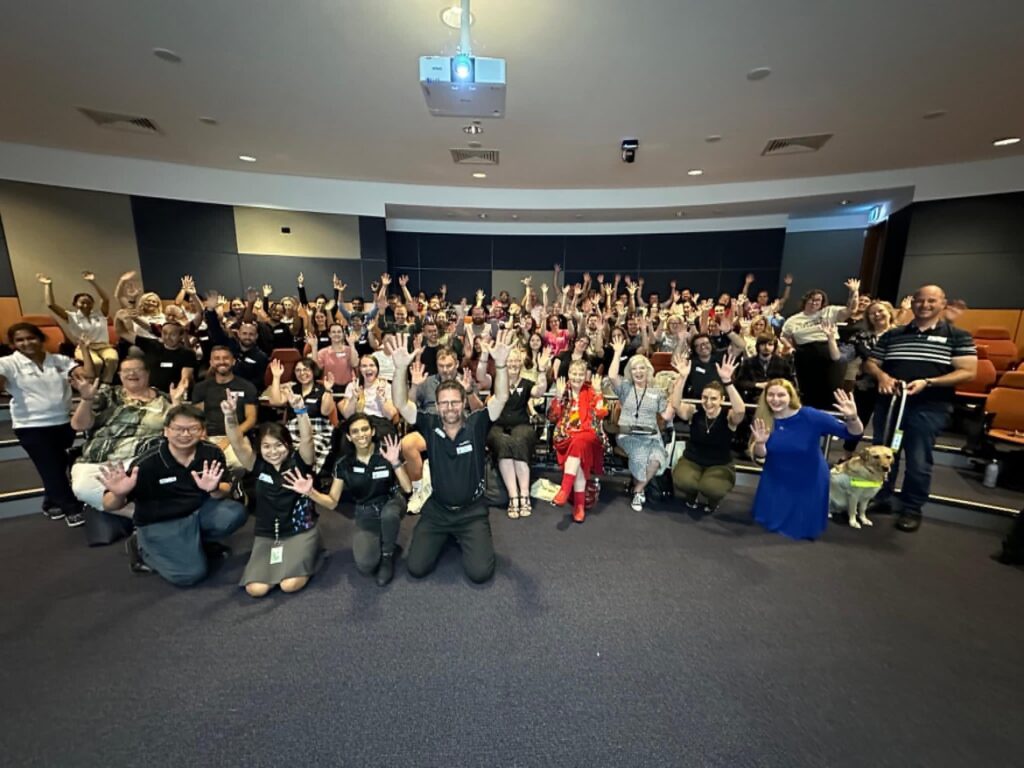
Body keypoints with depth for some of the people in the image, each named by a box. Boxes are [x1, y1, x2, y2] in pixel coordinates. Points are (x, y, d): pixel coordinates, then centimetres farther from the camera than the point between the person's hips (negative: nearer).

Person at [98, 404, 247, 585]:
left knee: (235, 513, -24)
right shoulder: (147, 463, -22)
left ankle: (197, 540, 9)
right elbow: (110, 506, -15)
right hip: (159, 523, -3)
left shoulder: (212, 453, -14)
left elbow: (225, 490, -4)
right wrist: (119, 494, -39)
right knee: (191, 574, -18)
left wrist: (215, 489, -28)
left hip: (199, 510, 4)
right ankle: (142, 547, 11)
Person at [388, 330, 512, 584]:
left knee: (480, 572, -10)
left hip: (472, 510, -1)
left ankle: (463, 538, 24)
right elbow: (401, 404, -17)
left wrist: (500, 363, -40)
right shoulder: (430, 425, -8)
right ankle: (445, 536, 27)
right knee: (416, 567, -3)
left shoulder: (476, 424, -11)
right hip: (437, 509, 2)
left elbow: (501, 397, -23)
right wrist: (401, 368, -34)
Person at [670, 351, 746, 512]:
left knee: (710, 487, -30)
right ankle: (691, 495, 12)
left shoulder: (729, 417, -13)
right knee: (683, 482, -29)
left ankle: (713, 500, 11)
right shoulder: (694, 412, -9)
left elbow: (741, 410, -37)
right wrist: (683, 377, -41)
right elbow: (676, 404, -29)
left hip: (720, 466, -1)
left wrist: (727, 381, -48)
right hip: (691, 461, 1)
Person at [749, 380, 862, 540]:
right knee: (769, 520, 12)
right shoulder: (762, 420, -15)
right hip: (777, 481, 2)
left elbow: (854, 432, -20)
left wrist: (852, 418, -42)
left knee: (804, 527, 13)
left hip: (810, 482, -2)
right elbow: (760, 455, -12)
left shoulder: (810, 416, -23)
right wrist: (760, 442, -35)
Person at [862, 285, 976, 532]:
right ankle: (880, 497, 26)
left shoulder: (958, 336, 3)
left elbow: (968, 372, -4)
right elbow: (870, 363, 12)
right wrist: (882, 376, -10)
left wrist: (927, 382, -18)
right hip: (889, 402, 3)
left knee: (918, 459, 1)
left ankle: (912, 508, 17)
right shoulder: (892, 335, 11)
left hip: (929, 407, -3)